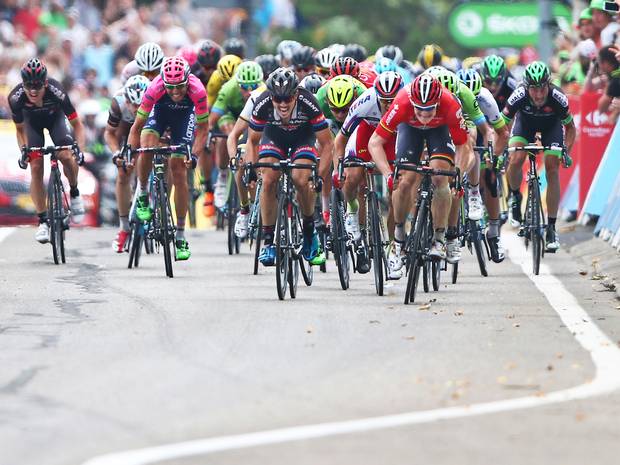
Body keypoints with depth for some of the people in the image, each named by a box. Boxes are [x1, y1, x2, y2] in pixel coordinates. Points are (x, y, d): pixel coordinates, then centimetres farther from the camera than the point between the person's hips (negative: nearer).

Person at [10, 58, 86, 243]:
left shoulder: (56, 92, -38)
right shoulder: (16, 98, -33)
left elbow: (77, 124, -26)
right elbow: (20, 129, -14)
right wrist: (23, 150, -29)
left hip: (55, 117, -1)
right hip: (32, 121, 1)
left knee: (65, 155, -24)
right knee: (36, 167, -11)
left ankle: (74, 193, 6)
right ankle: (43, 221, -3)